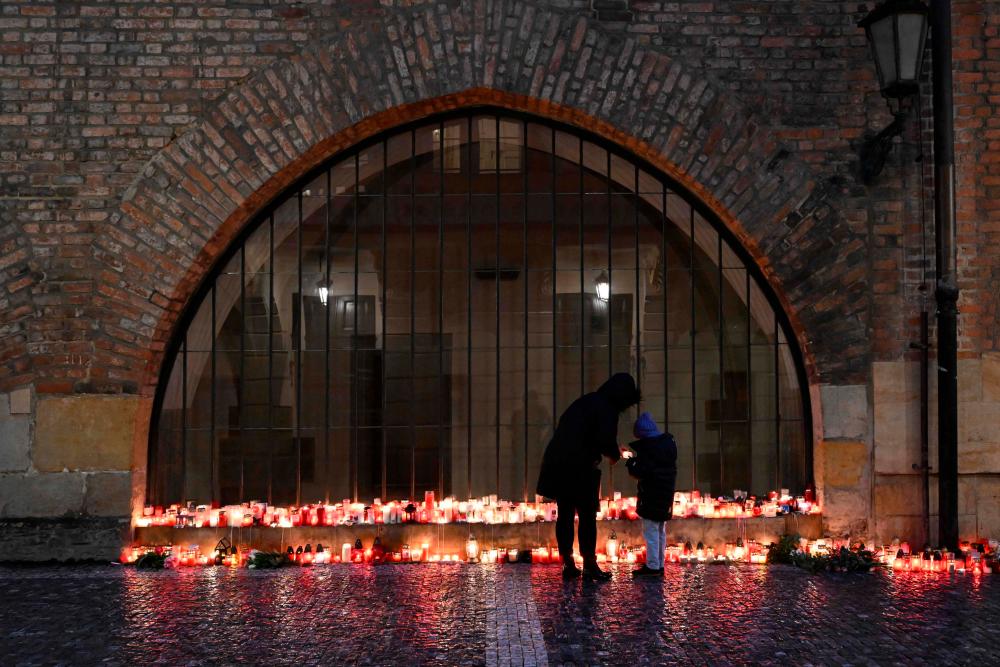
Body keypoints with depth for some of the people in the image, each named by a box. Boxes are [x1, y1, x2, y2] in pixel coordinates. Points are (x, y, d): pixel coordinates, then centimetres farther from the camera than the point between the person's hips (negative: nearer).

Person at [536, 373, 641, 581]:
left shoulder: (586, 401, 14)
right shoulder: (607, 409, -10)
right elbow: (606, 441, -21)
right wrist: (615, 455, 2)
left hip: (558, 464, 8)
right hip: (580, 468, -8)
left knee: (564, 514, 11)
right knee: (587, 516, 2)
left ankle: (568, 564, 17)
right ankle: (589, 565, 5)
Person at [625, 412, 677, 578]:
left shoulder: (646, 447, -17)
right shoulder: (669, 443, 7)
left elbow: (640, 473, -19)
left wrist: (630, 464, -1)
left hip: (651, 496, -8)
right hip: (666, 495, 8)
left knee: (651, 531, -3)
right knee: (661, 531, 15)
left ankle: (652, 566, -2)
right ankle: (659, 565, 20)